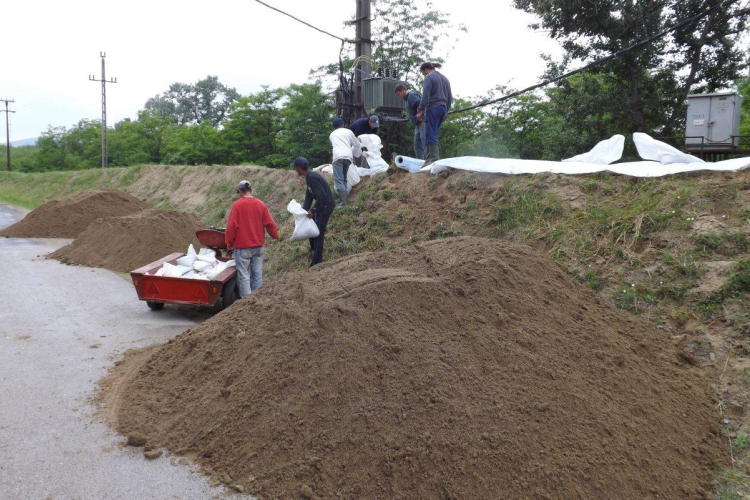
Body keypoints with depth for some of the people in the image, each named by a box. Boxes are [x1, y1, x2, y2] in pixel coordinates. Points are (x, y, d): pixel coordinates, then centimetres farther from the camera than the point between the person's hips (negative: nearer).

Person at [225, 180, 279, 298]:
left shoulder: (237, 205, -11)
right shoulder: (261, 204, 1)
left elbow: (231, 225, -11)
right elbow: (270, 223, 3)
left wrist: (229, 241, 1)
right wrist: (275, 235, 19)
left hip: (242, 246, -4)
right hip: (258, 245, 5)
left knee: (243, 275, 1)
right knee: (257, 274, 11)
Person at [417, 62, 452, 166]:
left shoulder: (429, 77, -4)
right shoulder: (444, 78, 20)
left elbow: (425, 96, -14)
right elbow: (450, 97, 20)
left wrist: (420, 111, -10)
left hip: (433, 108, -8)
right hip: (443, 108, 8)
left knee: (431, 134, -8)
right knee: (433, 134, 12)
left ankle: (434, 159, -15)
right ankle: (429, 157, 12)